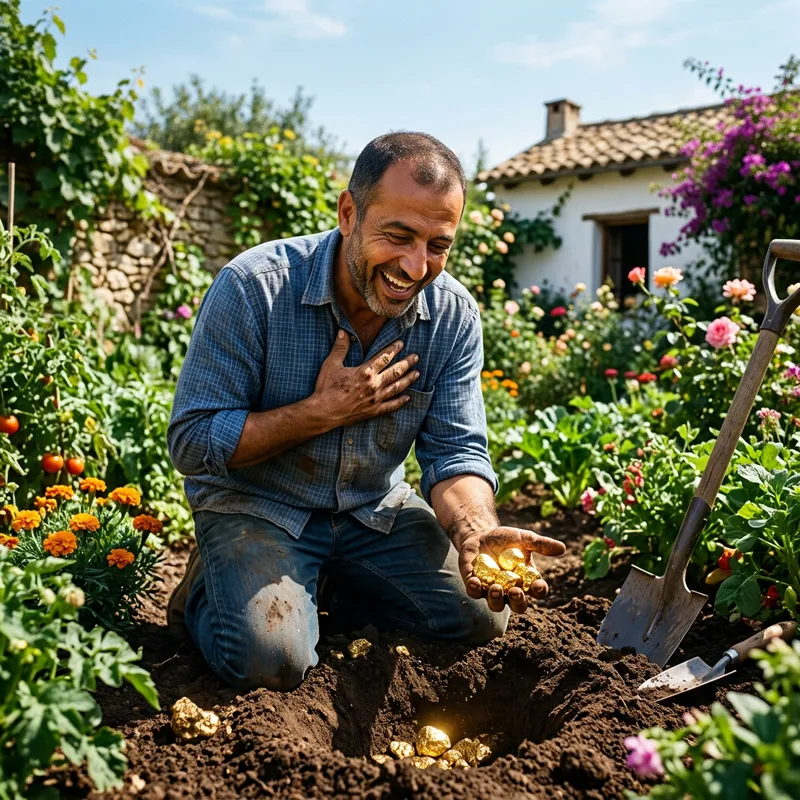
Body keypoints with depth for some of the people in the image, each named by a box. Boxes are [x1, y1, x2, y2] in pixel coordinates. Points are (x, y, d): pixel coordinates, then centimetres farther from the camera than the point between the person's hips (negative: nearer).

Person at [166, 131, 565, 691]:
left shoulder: (454, 315, -10)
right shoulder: (253, 287, -22)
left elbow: (457, 452, -11)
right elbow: (191, 443, -19)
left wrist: (475, 531, -34)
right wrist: (323, 412, -25)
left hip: (376, 508, 5)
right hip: (255, 506, -4)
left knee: (483, 617, -8)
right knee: (271, 659, -26)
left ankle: (342, 585, 17)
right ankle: (209, 589, 9)